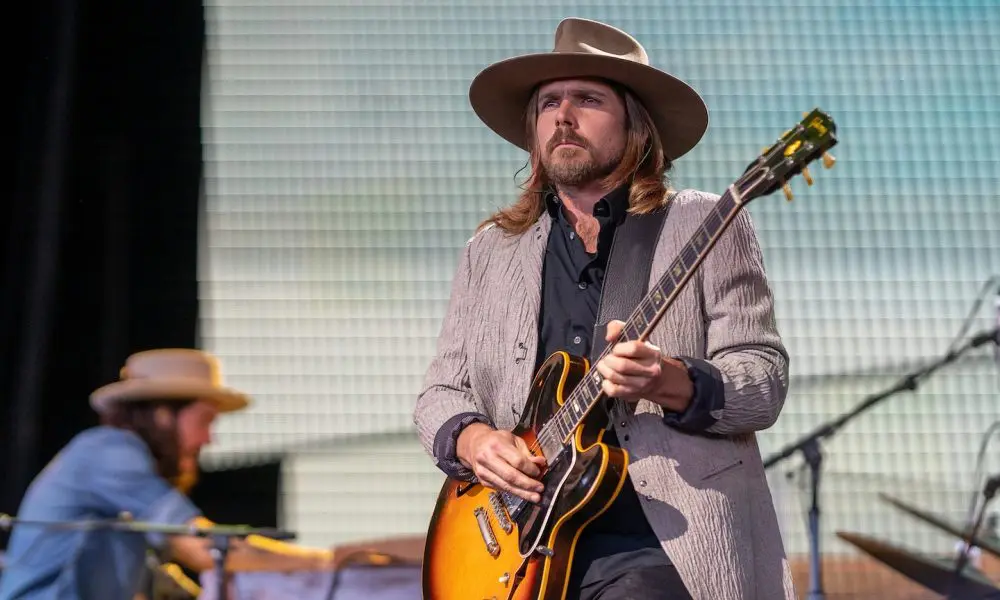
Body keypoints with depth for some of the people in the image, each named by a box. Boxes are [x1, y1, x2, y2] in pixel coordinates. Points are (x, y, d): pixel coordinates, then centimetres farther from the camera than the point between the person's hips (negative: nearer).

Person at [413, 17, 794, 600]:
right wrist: (470, 438, -5)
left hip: (660, 538, -3)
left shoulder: (707, 227, 6)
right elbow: (439, 392, 17)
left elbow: (764, 381, -1)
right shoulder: (490, 251, 18)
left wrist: (671, 383, -21)